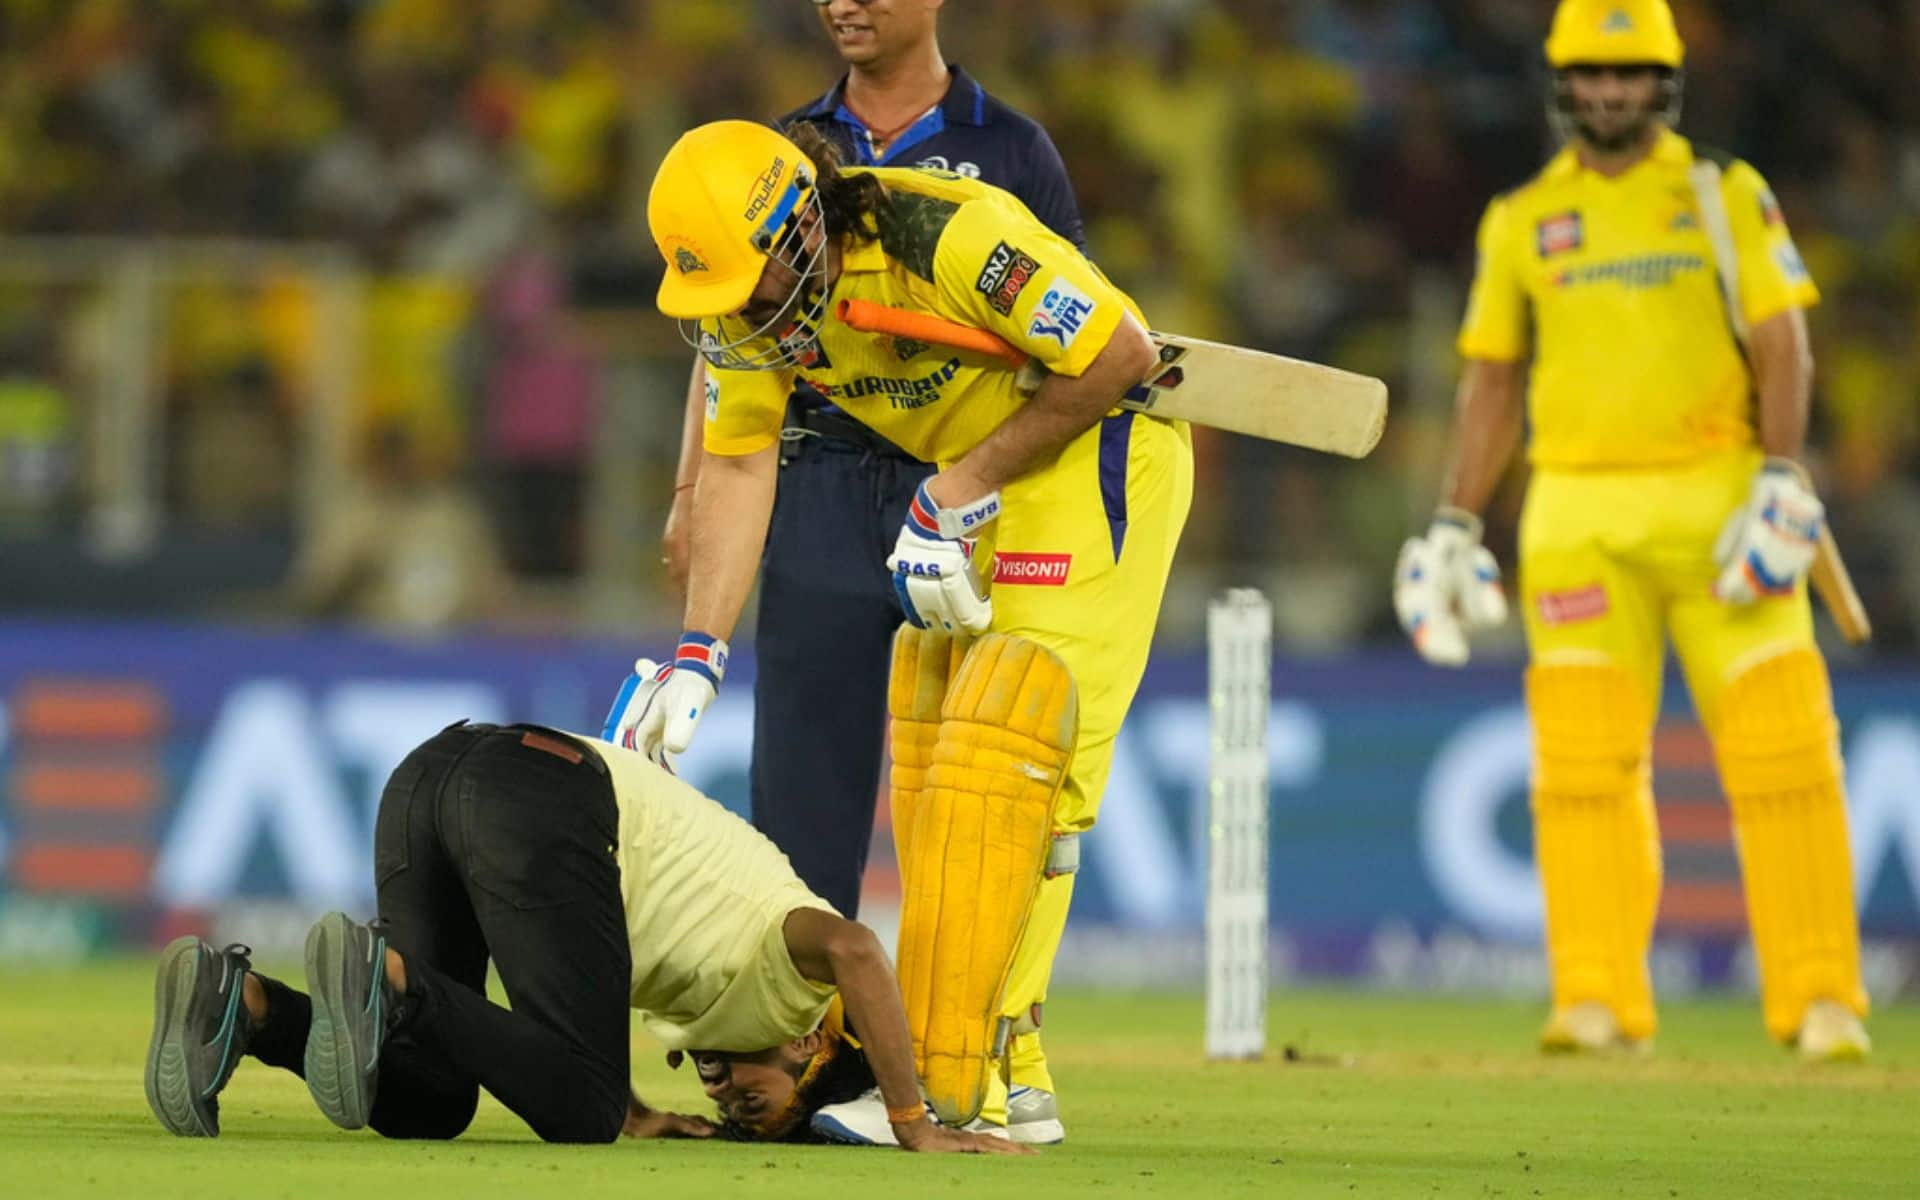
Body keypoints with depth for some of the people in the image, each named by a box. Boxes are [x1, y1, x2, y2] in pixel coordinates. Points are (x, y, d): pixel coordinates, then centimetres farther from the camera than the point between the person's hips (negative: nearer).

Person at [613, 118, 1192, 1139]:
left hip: (1101, 444, -8)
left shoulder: (948, 239, -32)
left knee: (1022, 755, -16)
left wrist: (959, 493, -19)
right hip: (974, 483, 8)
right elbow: (736, 468, -1)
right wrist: (695, 662, -9)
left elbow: (1120, 356, -23)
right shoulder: (743, 292, -10)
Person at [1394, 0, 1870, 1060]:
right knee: (1583, 755, -6)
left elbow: (1783, 345, 0)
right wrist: (1454, 526, 8)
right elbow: (1492, 381, 15)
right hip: (1579, 518, 1)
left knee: (1778, 749, -6)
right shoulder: (1520, 221, 11)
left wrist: (1781, 479, -13)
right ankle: (1596, 1002, -2)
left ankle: (1820, 1000, -1)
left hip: (1718, 498, -1)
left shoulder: (1727, 196, 6)